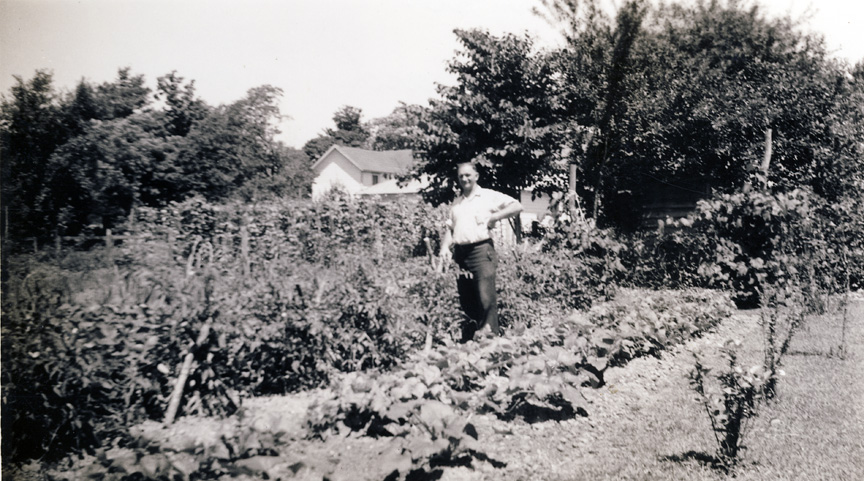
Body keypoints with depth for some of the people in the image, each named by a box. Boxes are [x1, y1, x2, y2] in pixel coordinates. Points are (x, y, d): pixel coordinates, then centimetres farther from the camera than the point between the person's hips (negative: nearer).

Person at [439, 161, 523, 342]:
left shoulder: (489, 196, 4)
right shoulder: (456, 203, 22)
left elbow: (517, 206, -3)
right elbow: (450, 227, 18)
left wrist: (494, 217, -8)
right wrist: (445, 247, 1)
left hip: (481, 251, -6)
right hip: (460, 253, 6)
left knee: (486, 299, -12)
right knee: (466, 301, 10)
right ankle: (467, 341, 20)